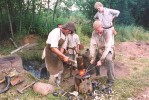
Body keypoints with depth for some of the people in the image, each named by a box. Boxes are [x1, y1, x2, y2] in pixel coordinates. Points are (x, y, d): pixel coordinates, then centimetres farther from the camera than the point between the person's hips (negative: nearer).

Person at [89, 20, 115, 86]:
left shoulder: (108, 33, -24)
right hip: (98, 49, 6)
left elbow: (107, 48, -30)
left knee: (108, 59, -35)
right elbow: (92, 45, -15)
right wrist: (92, 58, -25)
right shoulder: (94, 33, -10)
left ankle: (111, 80, -19)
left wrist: (101, 60, -34)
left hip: (107, 50, -6)